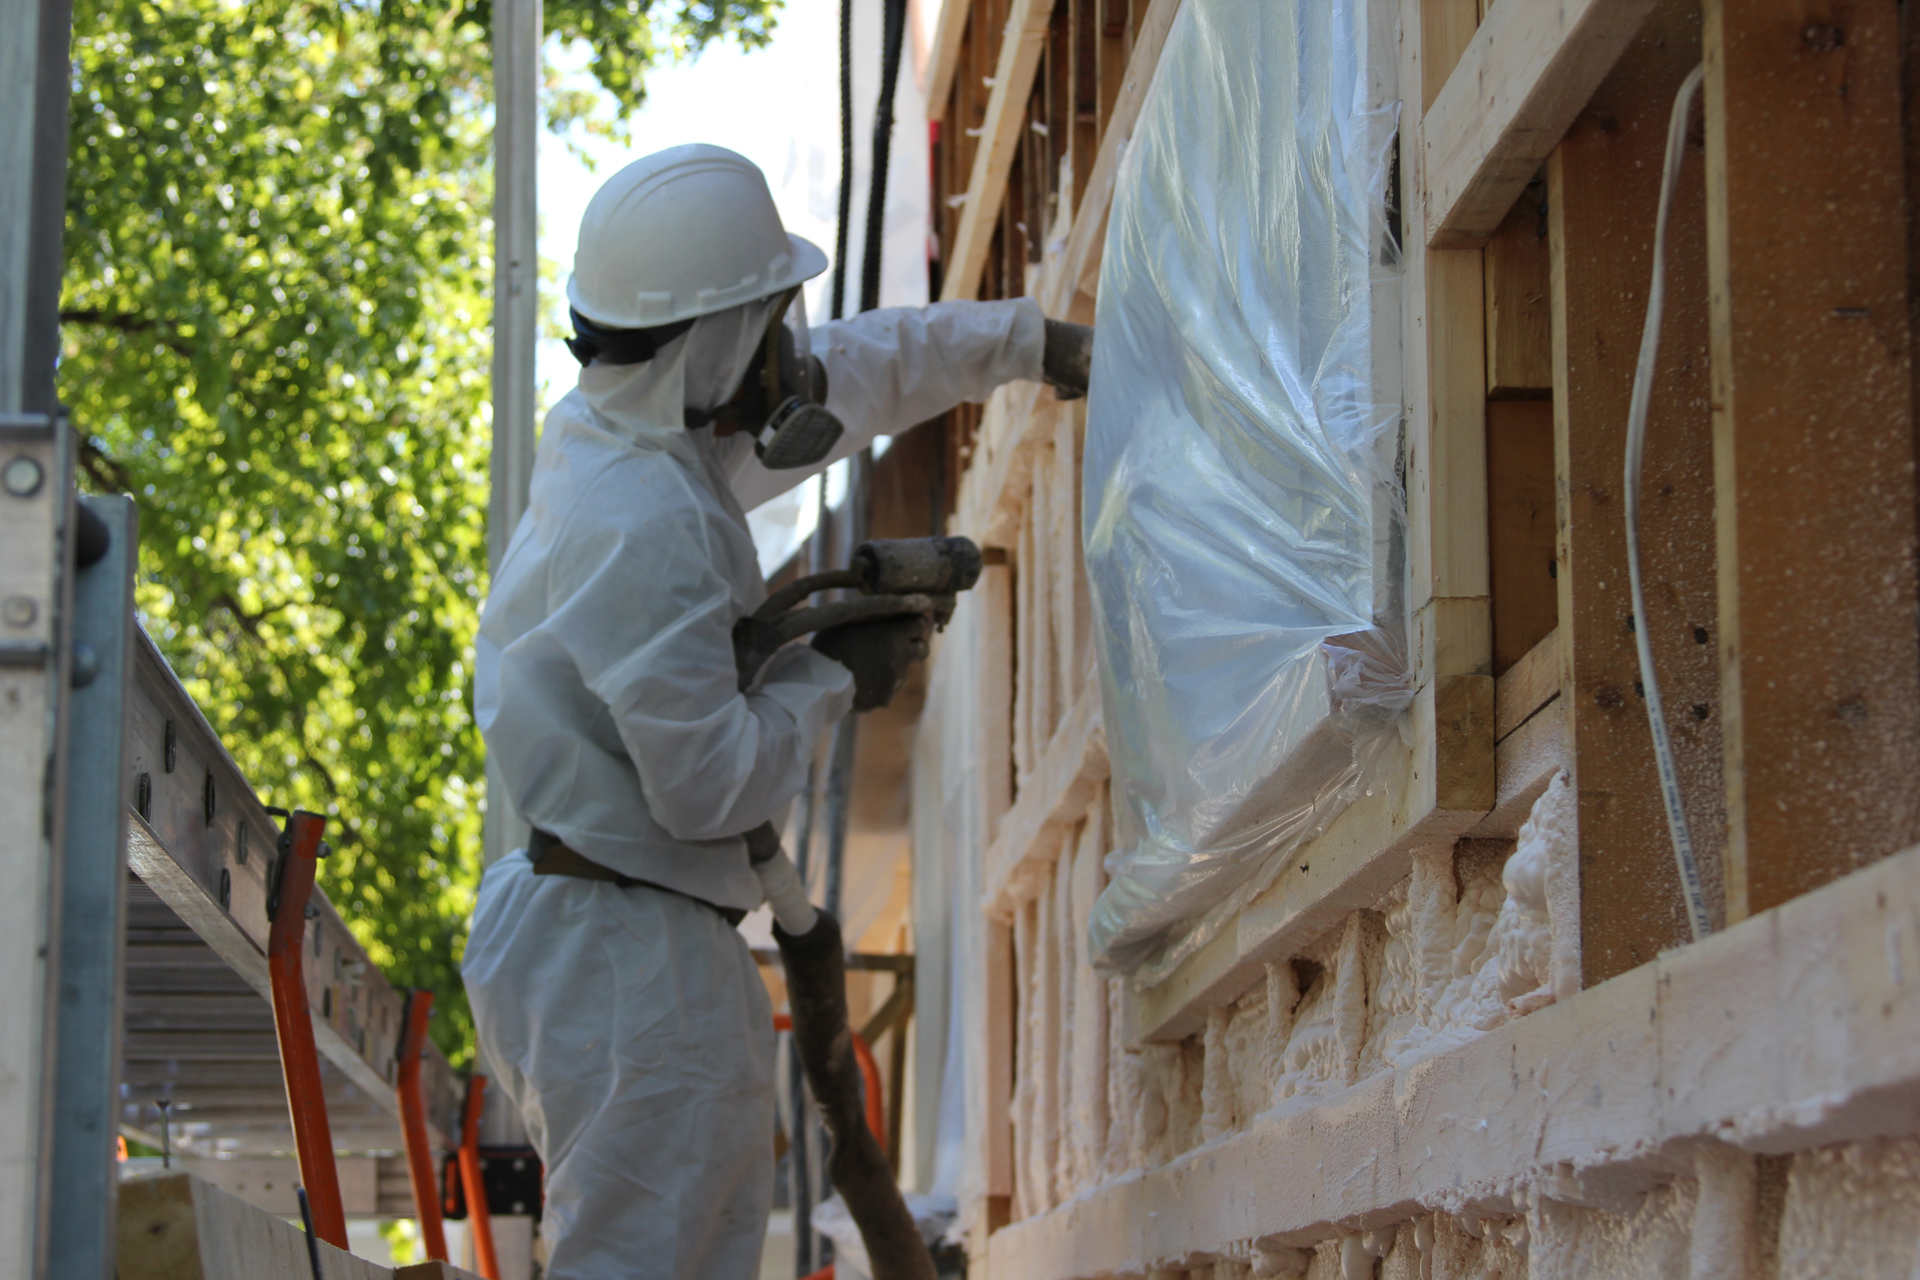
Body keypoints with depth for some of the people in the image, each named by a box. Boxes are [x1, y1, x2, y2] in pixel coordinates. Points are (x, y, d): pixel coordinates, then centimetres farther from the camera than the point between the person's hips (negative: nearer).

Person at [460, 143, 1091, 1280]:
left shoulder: (626, 431, 9)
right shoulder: (646, 526, -23)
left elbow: (845, 368, 24)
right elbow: (707, 784, -23)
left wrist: (1028, 340, 27)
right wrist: (832, 679, -7)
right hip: (632, 957, -10)